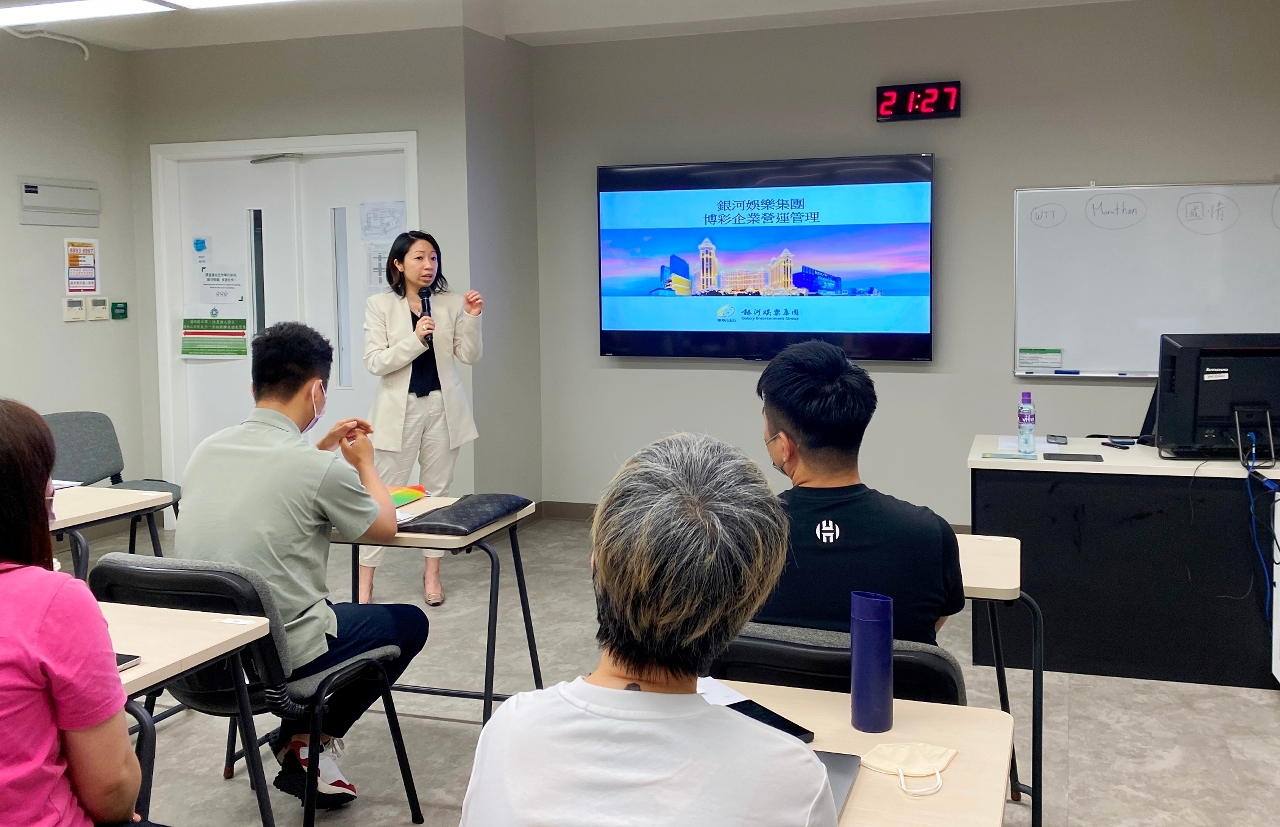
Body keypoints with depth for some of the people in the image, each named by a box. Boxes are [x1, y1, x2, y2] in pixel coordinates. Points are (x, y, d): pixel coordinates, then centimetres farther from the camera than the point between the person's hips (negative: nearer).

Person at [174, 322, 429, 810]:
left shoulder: (206, 450, 0)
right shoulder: (322, 469, -19)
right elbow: (385, 528, 2)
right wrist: (365, 462, 17)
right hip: (277, 653, -7)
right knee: (410, 622, 17)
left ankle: (296, 740, 27)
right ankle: (311, 742, 15)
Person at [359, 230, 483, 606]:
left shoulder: (451, 303, 3)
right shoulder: (380, 305, -3)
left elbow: (469, 356, 2)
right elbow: (374, 362, -9)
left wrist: (472, 319, -13)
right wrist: (415, 339, -21)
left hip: (442, 406, 3)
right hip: (400, 407, -2)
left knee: (437, 490, 9)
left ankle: (432, 574, 18)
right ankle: (365, 581, 5)